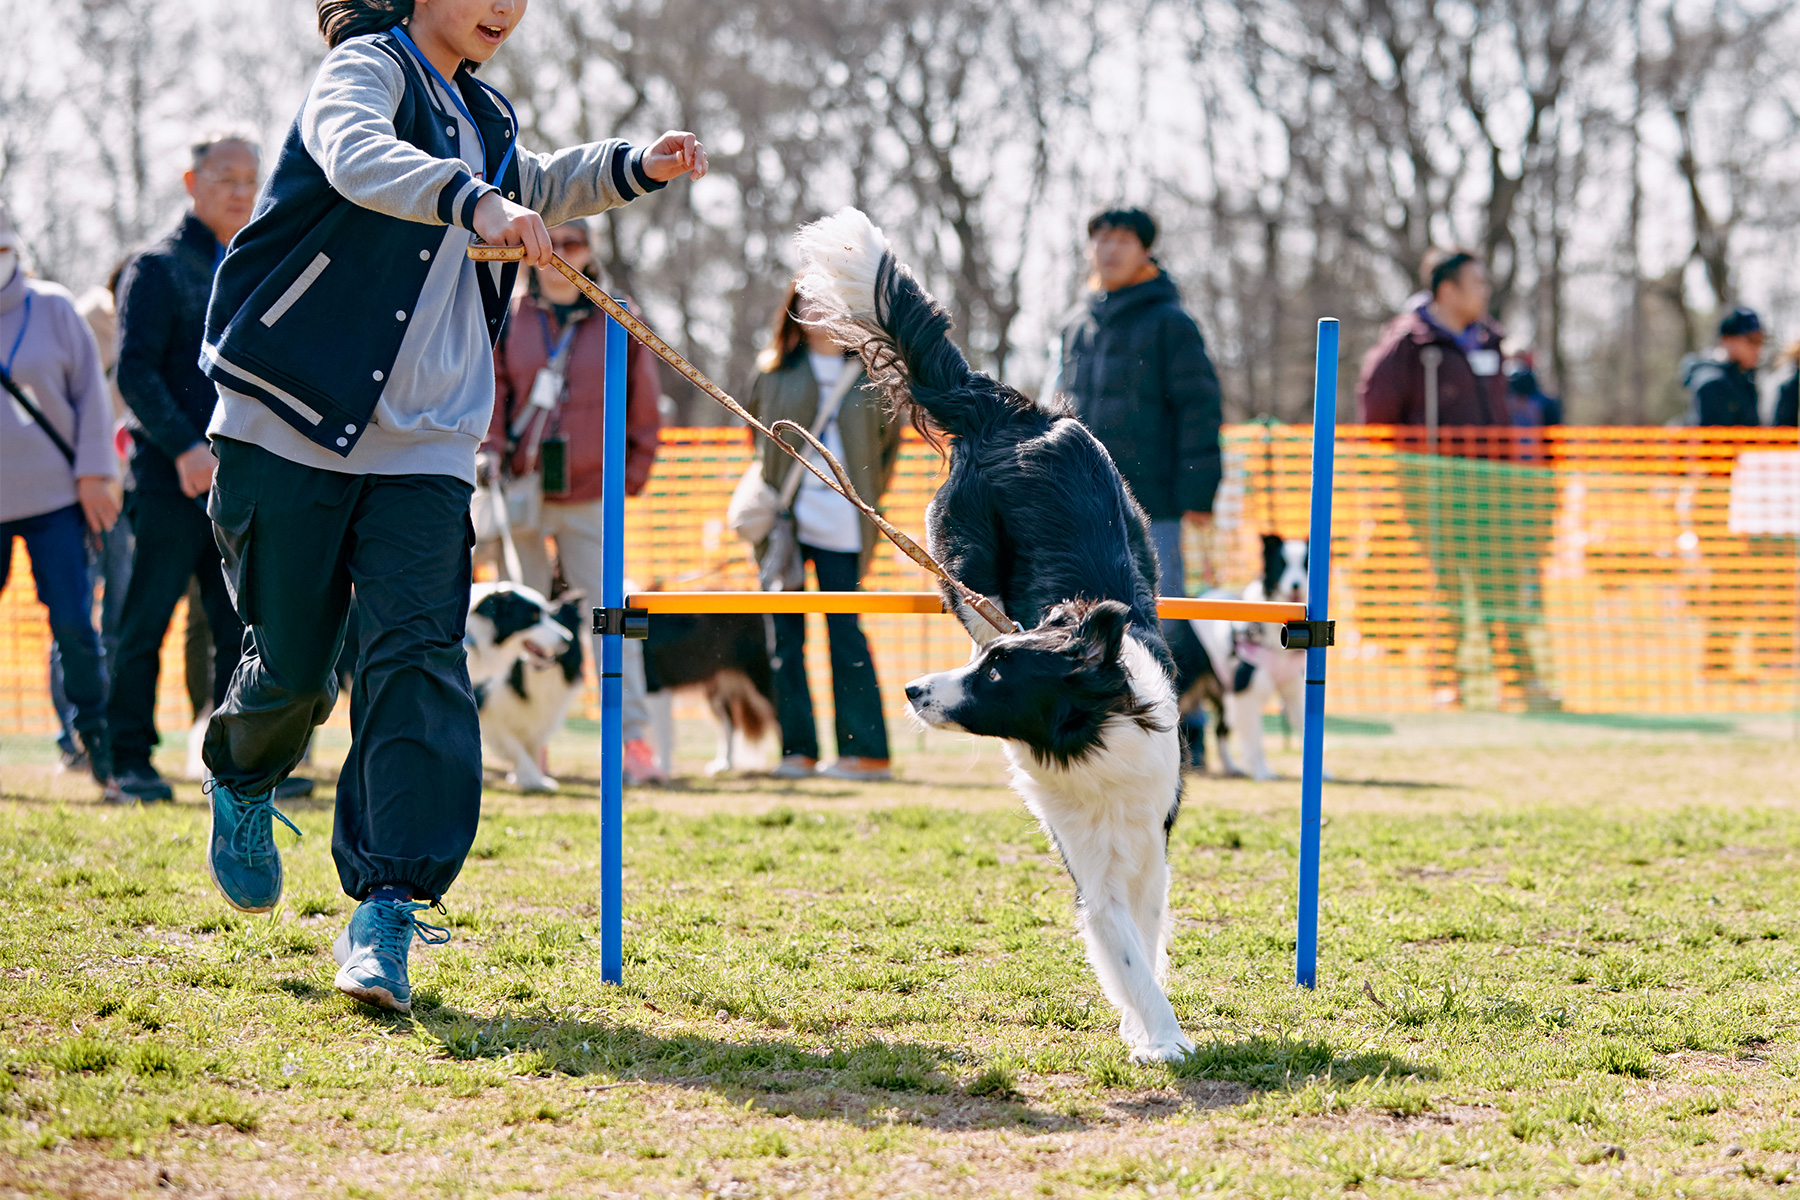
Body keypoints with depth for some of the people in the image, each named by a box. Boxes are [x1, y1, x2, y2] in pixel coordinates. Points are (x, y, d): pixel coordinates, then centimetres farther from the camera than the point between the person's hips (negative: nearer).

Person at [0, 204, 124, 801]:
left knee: (74, 625, -8)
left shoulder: (52, 309, 5)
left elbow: (90, 393, 6)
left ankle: (100, 746, 4)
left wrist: (93, 474, 0)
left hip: (53, 496, -1)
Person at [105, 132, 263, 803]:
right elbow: (135, 371, -11)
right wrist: (184, 446, -22)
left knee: (242, 628, 3)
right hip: (172, 479, -6)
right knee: (145, 623, -2)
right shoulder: (158, 270, -1)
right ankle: (130, 759, 3)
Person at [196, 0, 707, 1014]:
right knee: (293, 668, 4)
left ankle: (388, 905, -16)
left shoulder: (483, 119, 17)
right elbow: (355, 156, -31)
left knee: (419, 655, -13)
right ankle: (243, 782, 38)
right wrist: (474, 205, -48)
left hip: (424, 446, 5)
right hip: (292, 430, -5)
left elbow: (533, 187, 41)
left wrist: (633, 170, 23)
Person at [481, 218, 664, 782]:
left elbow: (644, 407, 10)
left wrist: (631, 476, 6)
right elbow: (489, 395, 10)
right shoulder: (507, 321, 6)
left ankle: (634, 739, -7)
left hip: (592, 498, -1)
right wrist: (489, 451, -5)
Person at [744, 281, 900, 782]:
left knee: (845, 630, -5)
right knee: (785, 634, 1)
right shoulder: (774, 370, 8)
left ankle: (865, 750, -1)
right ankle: (797, 750, 5)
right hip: (784, 519, 2)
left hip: (841, 525, -2)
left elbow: (888, 439, 14)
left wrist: (865, 497, 8)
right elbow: (756, 427, 21)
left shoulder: (872, 373, 5)